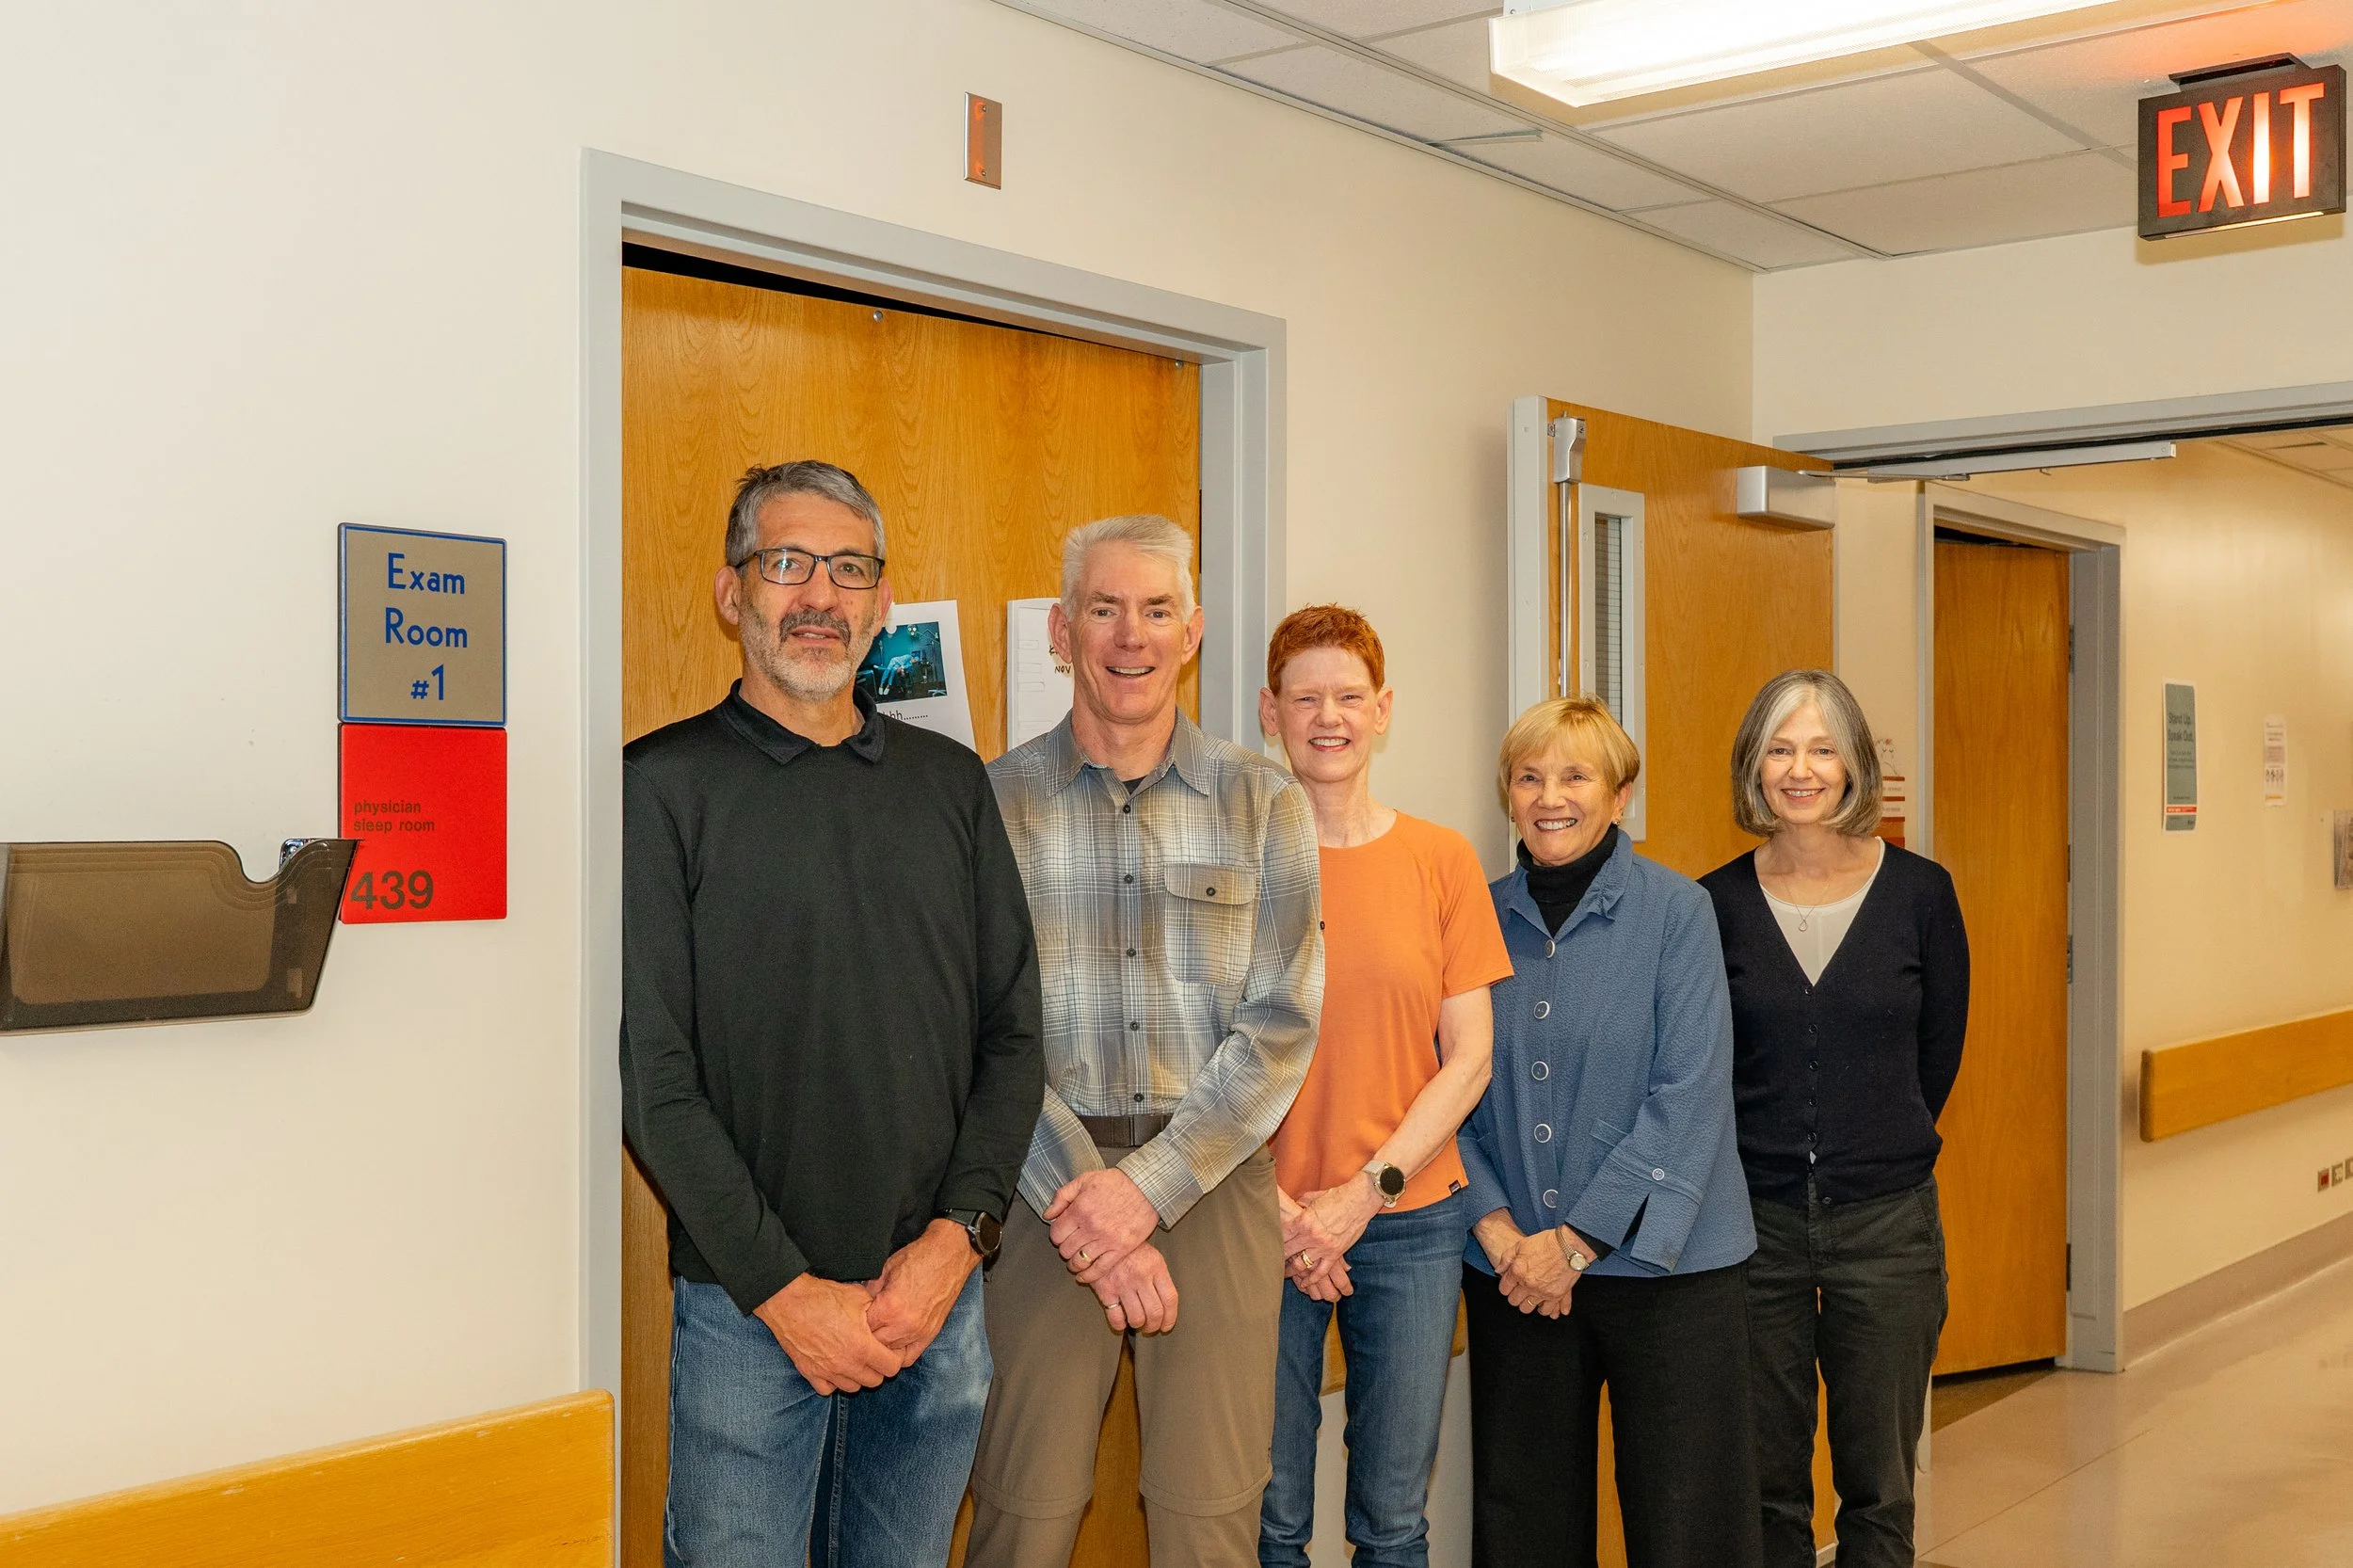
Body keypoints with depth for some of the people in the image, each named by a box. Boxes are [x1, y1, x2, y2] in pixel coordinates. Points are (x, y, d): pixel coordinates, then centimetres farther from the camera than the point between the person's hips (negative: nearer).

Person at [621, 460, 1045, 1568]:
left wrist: (959, 1235, -5)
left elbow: (1013, 1030, 8)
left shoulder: (950, 781, 9)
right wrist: (785, 1289, -13)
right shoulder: (664, 784, -4)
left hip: (940, 1296, 4)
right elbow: (651, 1071, -9)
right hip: (747, 1309, -4)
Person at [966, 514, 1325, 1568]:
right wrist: (1080, 1194, -13)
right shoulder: (995, 801, 3)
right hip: (1046, 1185, 0)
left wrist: (1148, 1187, -11)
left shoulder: (1264, 803, 5)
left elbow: (1282, 1026, -1)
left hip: (1213, 1178, 1)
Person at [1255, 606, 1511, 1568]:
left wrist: (1366, 1191, -8)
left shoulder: (1442, 860, 4)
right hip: (1263, 1225, -1)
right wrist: (1277, 1207, -10)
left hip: (1411, 1220, 1)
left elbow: (1469, 1057, 2)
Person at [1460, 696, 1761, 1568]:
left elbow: (1690, 1094, -11)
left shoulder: (1676, 912, -5)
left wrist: (1577, 1239, -13)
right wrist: (1496, 1226, -9)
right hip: (1512, 1270, 3)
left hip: (1663, 1261, -3)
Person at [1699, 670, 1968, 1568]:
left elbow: (1939, 1053, 9)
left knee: (1878, 1487, 8)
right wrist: (1768, 1157, 8)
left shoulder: (1919, 892, -2)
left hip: (1886, 1223, 0)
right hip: (1753, 1223, 0)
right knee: (1764, 1484, 8)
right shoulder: (1717, 905, -2)